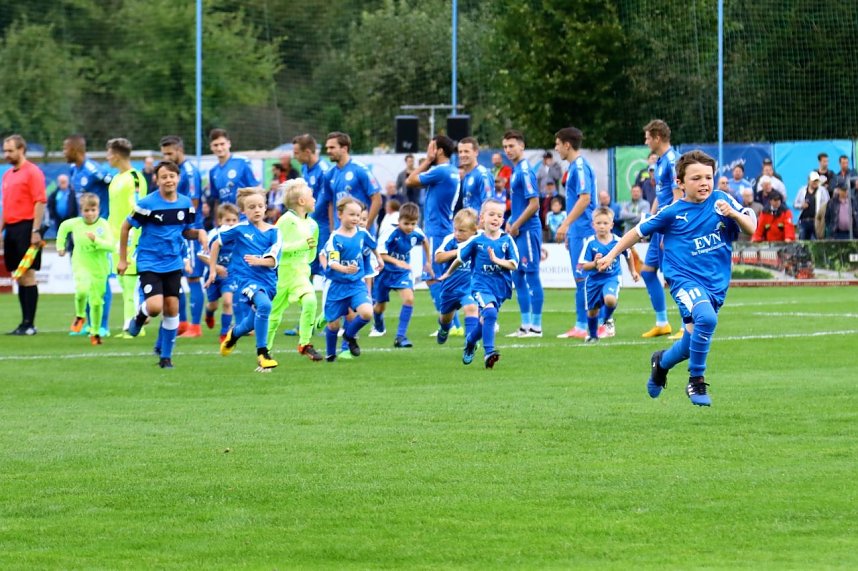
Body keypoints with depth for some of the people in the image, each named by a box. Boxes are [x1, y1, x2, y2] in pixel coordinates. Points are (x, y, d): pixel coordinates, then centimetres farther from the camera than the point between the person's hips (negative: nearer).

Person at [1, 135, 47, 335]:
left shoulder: (32, 172, -6)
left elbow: (40, 202, -12)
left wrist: (35, 231, -19)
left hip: (26, 227, -8)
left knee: (27, 274, -8)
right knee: (19, 276, 7)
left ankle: (29, 324, -8)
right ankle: (24, 323, 9)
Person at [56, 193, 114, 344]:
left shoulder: (103, 225, -12)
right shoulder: (75, 223, -4)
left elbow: (111, 245, -21)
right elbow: (63, 227, 19)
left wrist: (96, 240, -34)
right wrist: (60, 245, 20)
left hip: (99, 268, 0)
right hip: (81, 265, 0)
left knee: (96, 301, 6)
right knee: (82, 290, -28)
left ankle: (95, 332, 26)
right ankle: (80, 316, 2)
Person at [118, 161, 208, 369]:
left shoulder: (186, 204, 1)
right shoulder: (147, 204, -13)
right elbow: (125, 227, -3)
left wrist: (198, 233, -8)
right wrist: (123, 260, -2)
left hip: (173, 264, 4)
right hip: (149, 264, -4)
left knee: (172, 308, 1)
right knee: (155, 307, -19)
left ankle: (165, 356, 16)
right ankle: (140, 316, 19)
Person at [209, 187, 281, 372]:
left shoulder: (273, 232, 0)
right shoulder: (239, 229, -4)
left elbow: (273, 261, -7)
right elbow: (216, 243, 10)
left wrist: (259, 261, -27)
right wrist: (212, 270, 11)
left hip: (268, 281, 4)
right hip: (246, 278, -4)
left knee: (253, 322, 19)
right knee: (264, 305, -32)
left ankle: (234, 334, 56)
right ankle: (262, 354, -24)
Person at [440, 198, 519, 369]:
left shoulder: (507, 240, -2)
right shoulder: (476, 241, -5)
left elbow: (514, 264, -3)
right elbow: (460, 258, 9)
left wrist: (496, 260, -18)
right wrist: (448, 274, 22)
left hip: (501, 287, 3)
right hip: (481, 286, -3)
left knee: (486, 321, 14)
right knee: (490, 312, -28)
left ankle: (470, 341, 46)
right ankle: (489, 352, -30)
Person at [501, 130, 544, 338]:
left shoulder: (525, 171, -13)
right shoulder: (515, 170, 15)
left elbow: (534, 204, -18)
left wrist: (516, 226, -13)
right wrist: (510, 223, 10)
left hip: (528, 231, -10)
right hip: (518, 233, 10)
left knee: (531, 276, -6)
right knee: (518, 277, 11)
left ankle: (536, 326, -3)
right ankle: (526, 325, 17)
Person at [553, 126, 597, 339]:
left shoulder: (580, 166, -13)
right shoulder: (574, 167, 17)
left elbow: (584, 198, -21)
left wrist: (566, 224, -22)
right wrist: (568, 229, 23)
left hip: (582, 231, -10)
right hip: (577, 231, 10)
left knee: (583, 279, -8)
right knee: (581, 280, 10)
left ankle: (585, 326, -8)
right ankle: (581, 326, 13)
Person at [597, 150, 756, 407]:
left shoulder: (721, 200, 3)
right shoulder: (673, 212, -1)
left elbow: (751, 228, 1)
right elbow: (639, 231, 11)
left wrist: (733, 214, -18)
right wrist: (611, 255, 12)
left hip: (715, 284, 4)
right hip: (685, 278, -4)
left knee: (693, 341, 9)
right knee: (705, 318, -32)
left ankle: (661, 362, 44)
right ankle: (696, 381, -15)